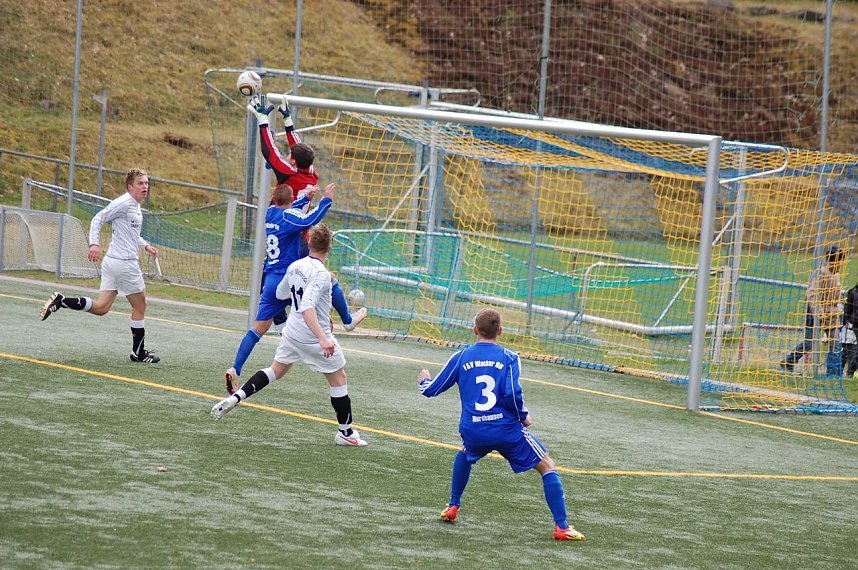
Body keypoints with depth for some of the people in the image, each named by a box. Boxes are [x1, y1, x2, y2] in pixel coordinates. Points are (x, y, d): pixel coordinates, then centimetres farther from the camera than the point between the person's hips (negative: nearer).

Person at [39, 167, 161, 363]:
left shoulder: (135, 207, 17)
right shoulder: (123, 203, -12)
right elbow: (98, 219, -17)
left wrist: (145, 245, 22)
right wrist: (94, 244, -27)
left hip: (112, 262, 9)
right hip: (125, 263, -9)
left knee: (101, 308, 6)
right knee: (140, 307, 4)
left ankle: (60, 301, -2)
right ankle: (138, 352, 13)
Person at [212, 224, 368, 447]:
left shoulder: (295, 267, 1)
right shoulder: (320, 273, -23)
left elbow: (280, 293, 19)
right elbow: (307, 307, -33)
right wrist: (323, 338, -41)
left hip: (292, 332, 7)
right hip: (314, 336, -7)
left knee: (275, 370, 22)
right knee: (339, 378, 10)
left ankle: (235, 398, 7)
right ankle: (345, 432, 16)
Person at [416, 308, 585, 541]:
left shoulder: (461, 357, 5)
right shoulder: (508, 358, -1)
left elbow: (431, 390, 11)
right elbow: (512, 394, -14)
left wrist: (424, 380, 35)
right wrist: (524, 416, 5)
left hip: (472, 432, 3)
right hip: (507, 429, -3)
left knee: (465, 454, 39)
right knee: (547, 467, 9)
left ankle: (453, 508, 37)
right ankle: (561, 527, -2)